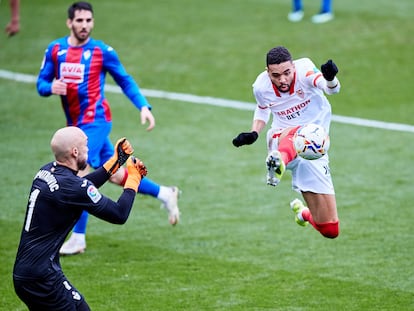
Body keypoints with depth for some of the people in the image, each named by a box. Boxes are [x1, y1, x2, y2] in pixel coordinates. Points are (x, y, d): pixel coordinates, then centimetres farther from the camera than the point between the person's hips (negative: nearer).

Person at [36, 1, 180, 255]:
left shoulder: (102, 51, -5)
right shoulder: (55, 50, 5)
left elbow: (125, 81, 4)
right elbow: (41, 83, 9)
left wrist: (144, 107, -7)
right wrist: (50, 87, -15)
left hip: (95, 119, -5)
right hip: (75, 123, 5)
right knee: (116, 176, 11)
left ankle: (78, 240, -7)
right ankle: (164, 194, 30)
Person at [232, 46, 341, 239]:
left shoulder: (304, 70, -19)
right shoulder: (261, 87, -9)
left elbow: (331, 89, -38)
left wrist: (330, 79, -62)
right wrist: (253, 134, -4)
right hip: (280, 141, 0)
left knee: (330, 230, -1)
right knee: (294, 133, -42)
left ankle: (303, 213, 33)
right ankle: (278, 162, -75)